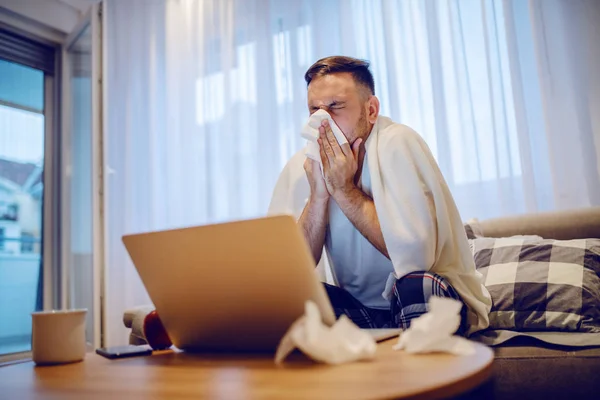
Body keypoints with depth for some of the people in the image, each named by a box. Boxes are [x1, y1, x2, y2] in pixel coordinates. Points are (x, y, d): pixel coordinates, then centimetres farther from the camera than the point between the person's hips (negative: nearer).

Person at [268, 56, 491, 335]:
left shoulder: (397, 144, -16)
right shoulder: (300, 168, -4)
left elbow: (417, 255, -26)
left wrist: (344, 189, -22)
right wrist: (318, 194, -21)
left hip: (431, 302, -3)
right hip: (357, 310, 3)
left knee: (417, 285, -35)